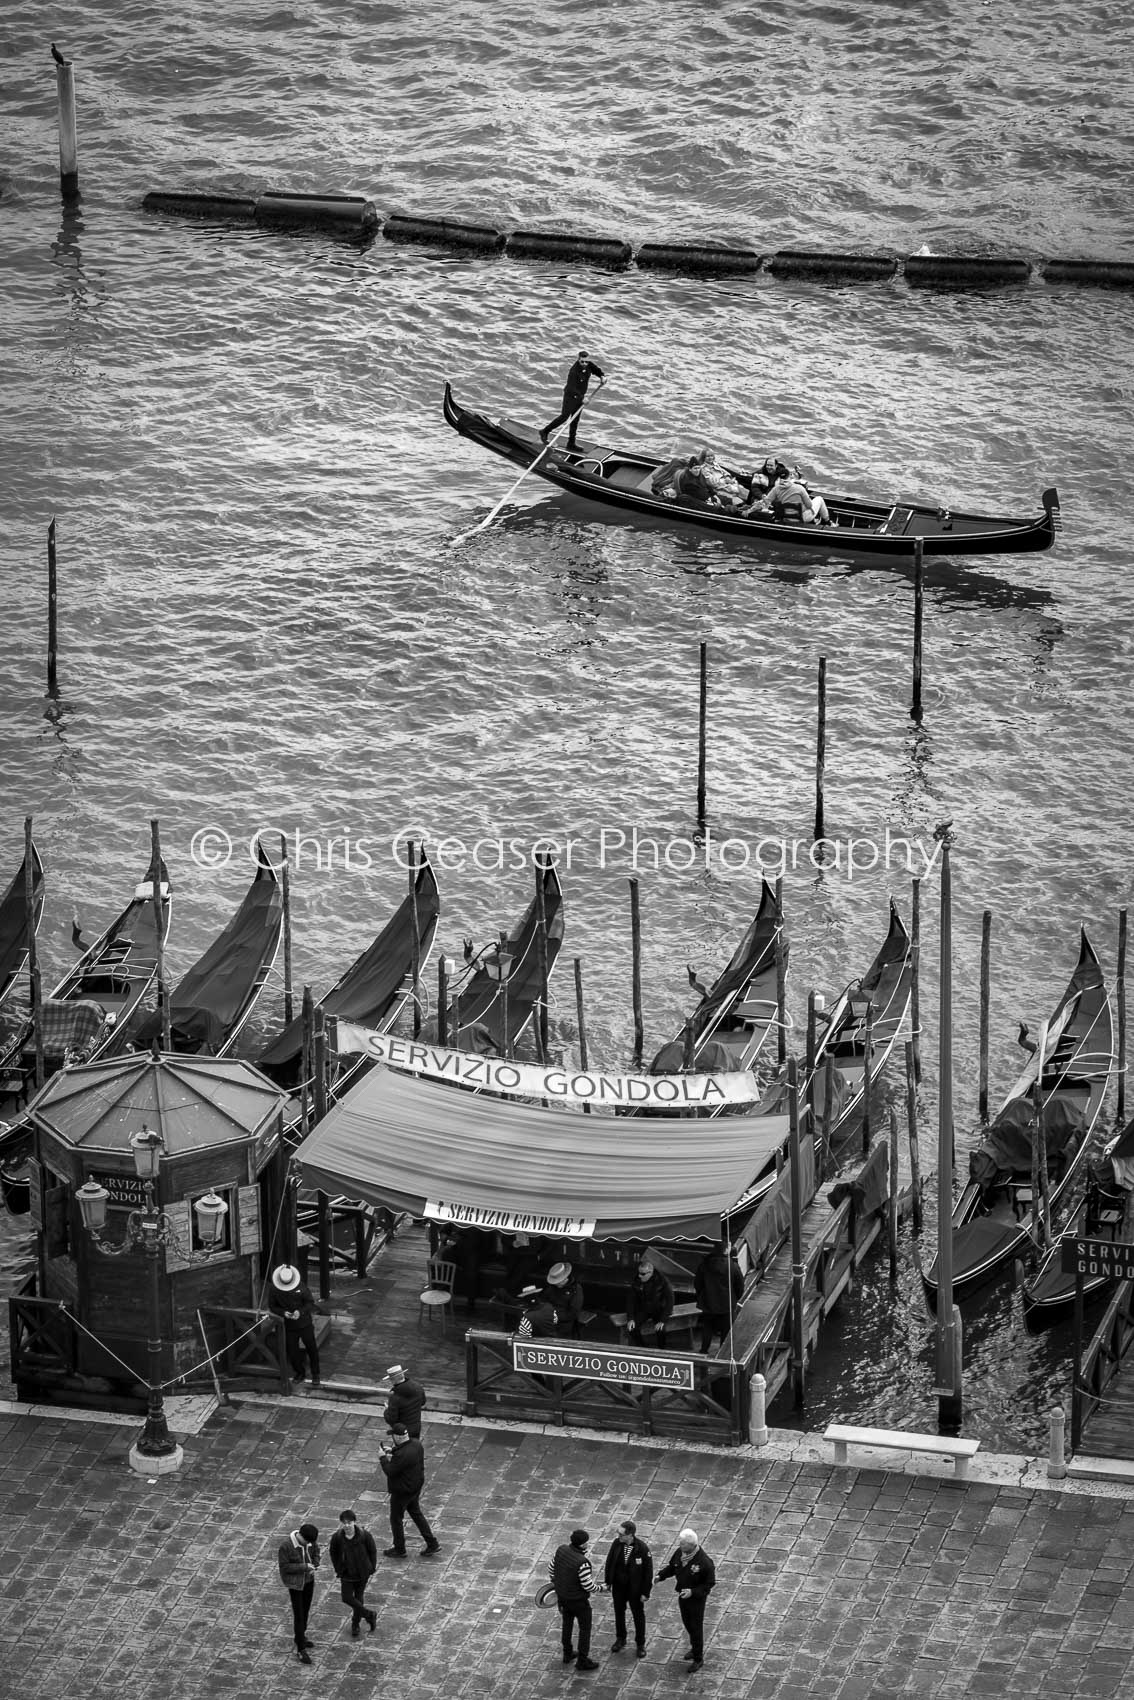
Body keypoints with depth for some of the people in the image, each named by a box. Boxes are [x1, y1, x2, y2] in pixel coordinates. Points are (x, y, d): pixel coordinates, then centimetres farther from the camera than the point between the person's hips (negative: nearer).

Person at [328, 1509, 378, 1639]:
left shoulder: (364, 1535, -21)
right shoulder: (337, 1537, -17)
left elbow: (373, 1551, -6)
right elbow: (333, 1554, 0)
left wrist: (372, 1567, -3)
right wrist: (338, 1569, 0)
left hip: (362, 1572, -1)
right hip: (347, 1573, 1)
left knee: (359, 1597, 12)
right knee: (347, 1598, -4)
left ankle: (356, 1625, 33)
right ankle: (370, 1615, 16)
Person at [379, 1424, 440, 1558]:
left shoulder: (401, 1455, -35)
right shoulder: (417, 1444, -7)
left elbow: (389, 1471, -26)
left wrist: (383, 1458, -11)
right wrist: (392, 1452, 6)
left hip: (402, 1491, -9)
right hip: (416, 1486, 9)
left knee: (396, 1519, 12)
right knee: (416, 1513, 25)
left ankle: (399, 1549, 29)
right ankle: (432, 1543, 29)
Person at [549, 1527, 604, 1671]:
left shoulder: (561, 1550, -15)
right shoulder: (582, 1563, -35)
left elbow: (551, 1568, 1)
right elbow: (588, 1586, -27)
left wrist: (554, 1581, 20)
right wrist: (599, 1588, -6)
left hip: (562, 1596, 7)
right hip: (578, 1600, -7)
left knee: (567, 1624, 27)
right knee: (585, 1628, 14)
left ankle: (567, 1654, 45)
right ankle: (582, 1661, 26)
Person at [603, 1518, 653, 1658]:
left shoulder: (642, 1549, -27)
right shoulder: (616, 1543, -17)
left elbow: (648, 1571, -17)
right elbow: (609, 1562, -1)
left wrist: (645, 1592, -12)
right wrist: (607, 1582, 3)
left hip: (635, 1588, -4)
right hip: (618, 1586, 4)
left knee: (638, 1615, 15)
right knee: (619, 1612, 22)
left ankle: (640, 1644, 34)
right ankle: (620, 1639, 44)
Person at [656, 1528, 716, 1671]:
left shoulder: (704, 1562, -31)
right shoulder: (680, 1552, -13)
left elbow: (710, 1583, -21)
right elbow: (672, 1567, 7)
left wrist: (693, 1592, -30)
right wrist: (660, 1576, -8)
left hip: (697, 1599, -6)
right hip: (682, 1595, 6)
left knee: (696, 1627, 8)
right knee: (687, 1623, 24)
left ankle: (698, 1658, 25)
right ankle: (695, 1648, 48)